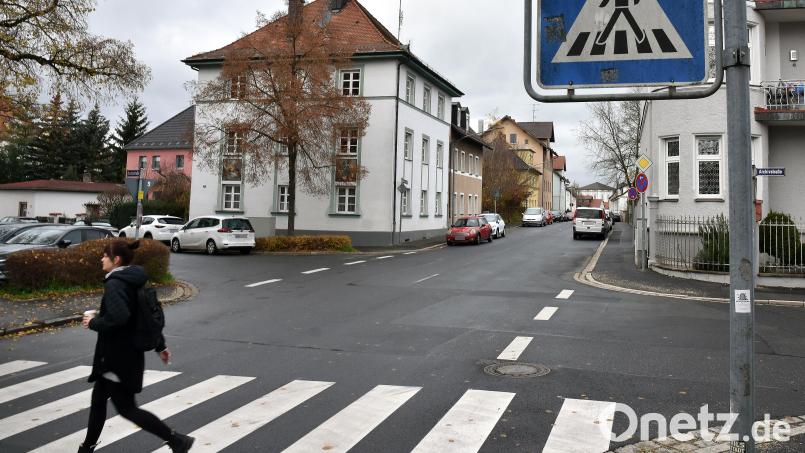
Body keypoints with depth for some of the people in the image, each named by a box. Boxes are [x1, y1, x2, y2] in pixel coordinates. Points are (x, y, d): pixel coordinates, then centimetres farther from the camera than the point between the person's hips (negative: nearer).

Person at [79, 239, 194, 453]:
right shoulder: (133, 281, 9)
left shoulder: (114, 284, -20)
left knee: (126, 408, -1)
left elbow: (118, 317, -35)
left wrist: (94, 323, -17)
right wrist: (160, 345, 21)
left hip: (118, 357, -10)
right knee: (98, 399, 21)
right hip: (129, 352, 10)